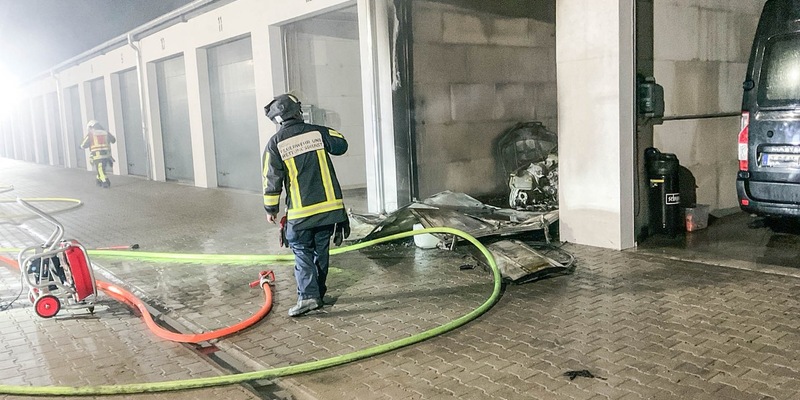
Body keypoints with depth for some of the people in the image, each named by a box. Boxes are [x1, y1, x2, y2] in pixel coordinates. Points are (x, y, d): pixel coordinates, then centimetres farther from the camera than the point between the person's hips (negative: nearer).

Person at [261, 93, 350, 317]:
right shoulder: (317, 132, 1)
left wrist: (271, 209, 8)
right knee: (321, 251, 15)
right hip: (329, 206, 3)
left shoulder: (275, 144, -5)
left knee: (302, 252, 6)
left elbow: (271, 180, -3)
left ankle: (307, 296, -7)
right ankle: (318, 293, 25)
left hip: (300, 212, -3)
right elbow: (341, 145, 16)